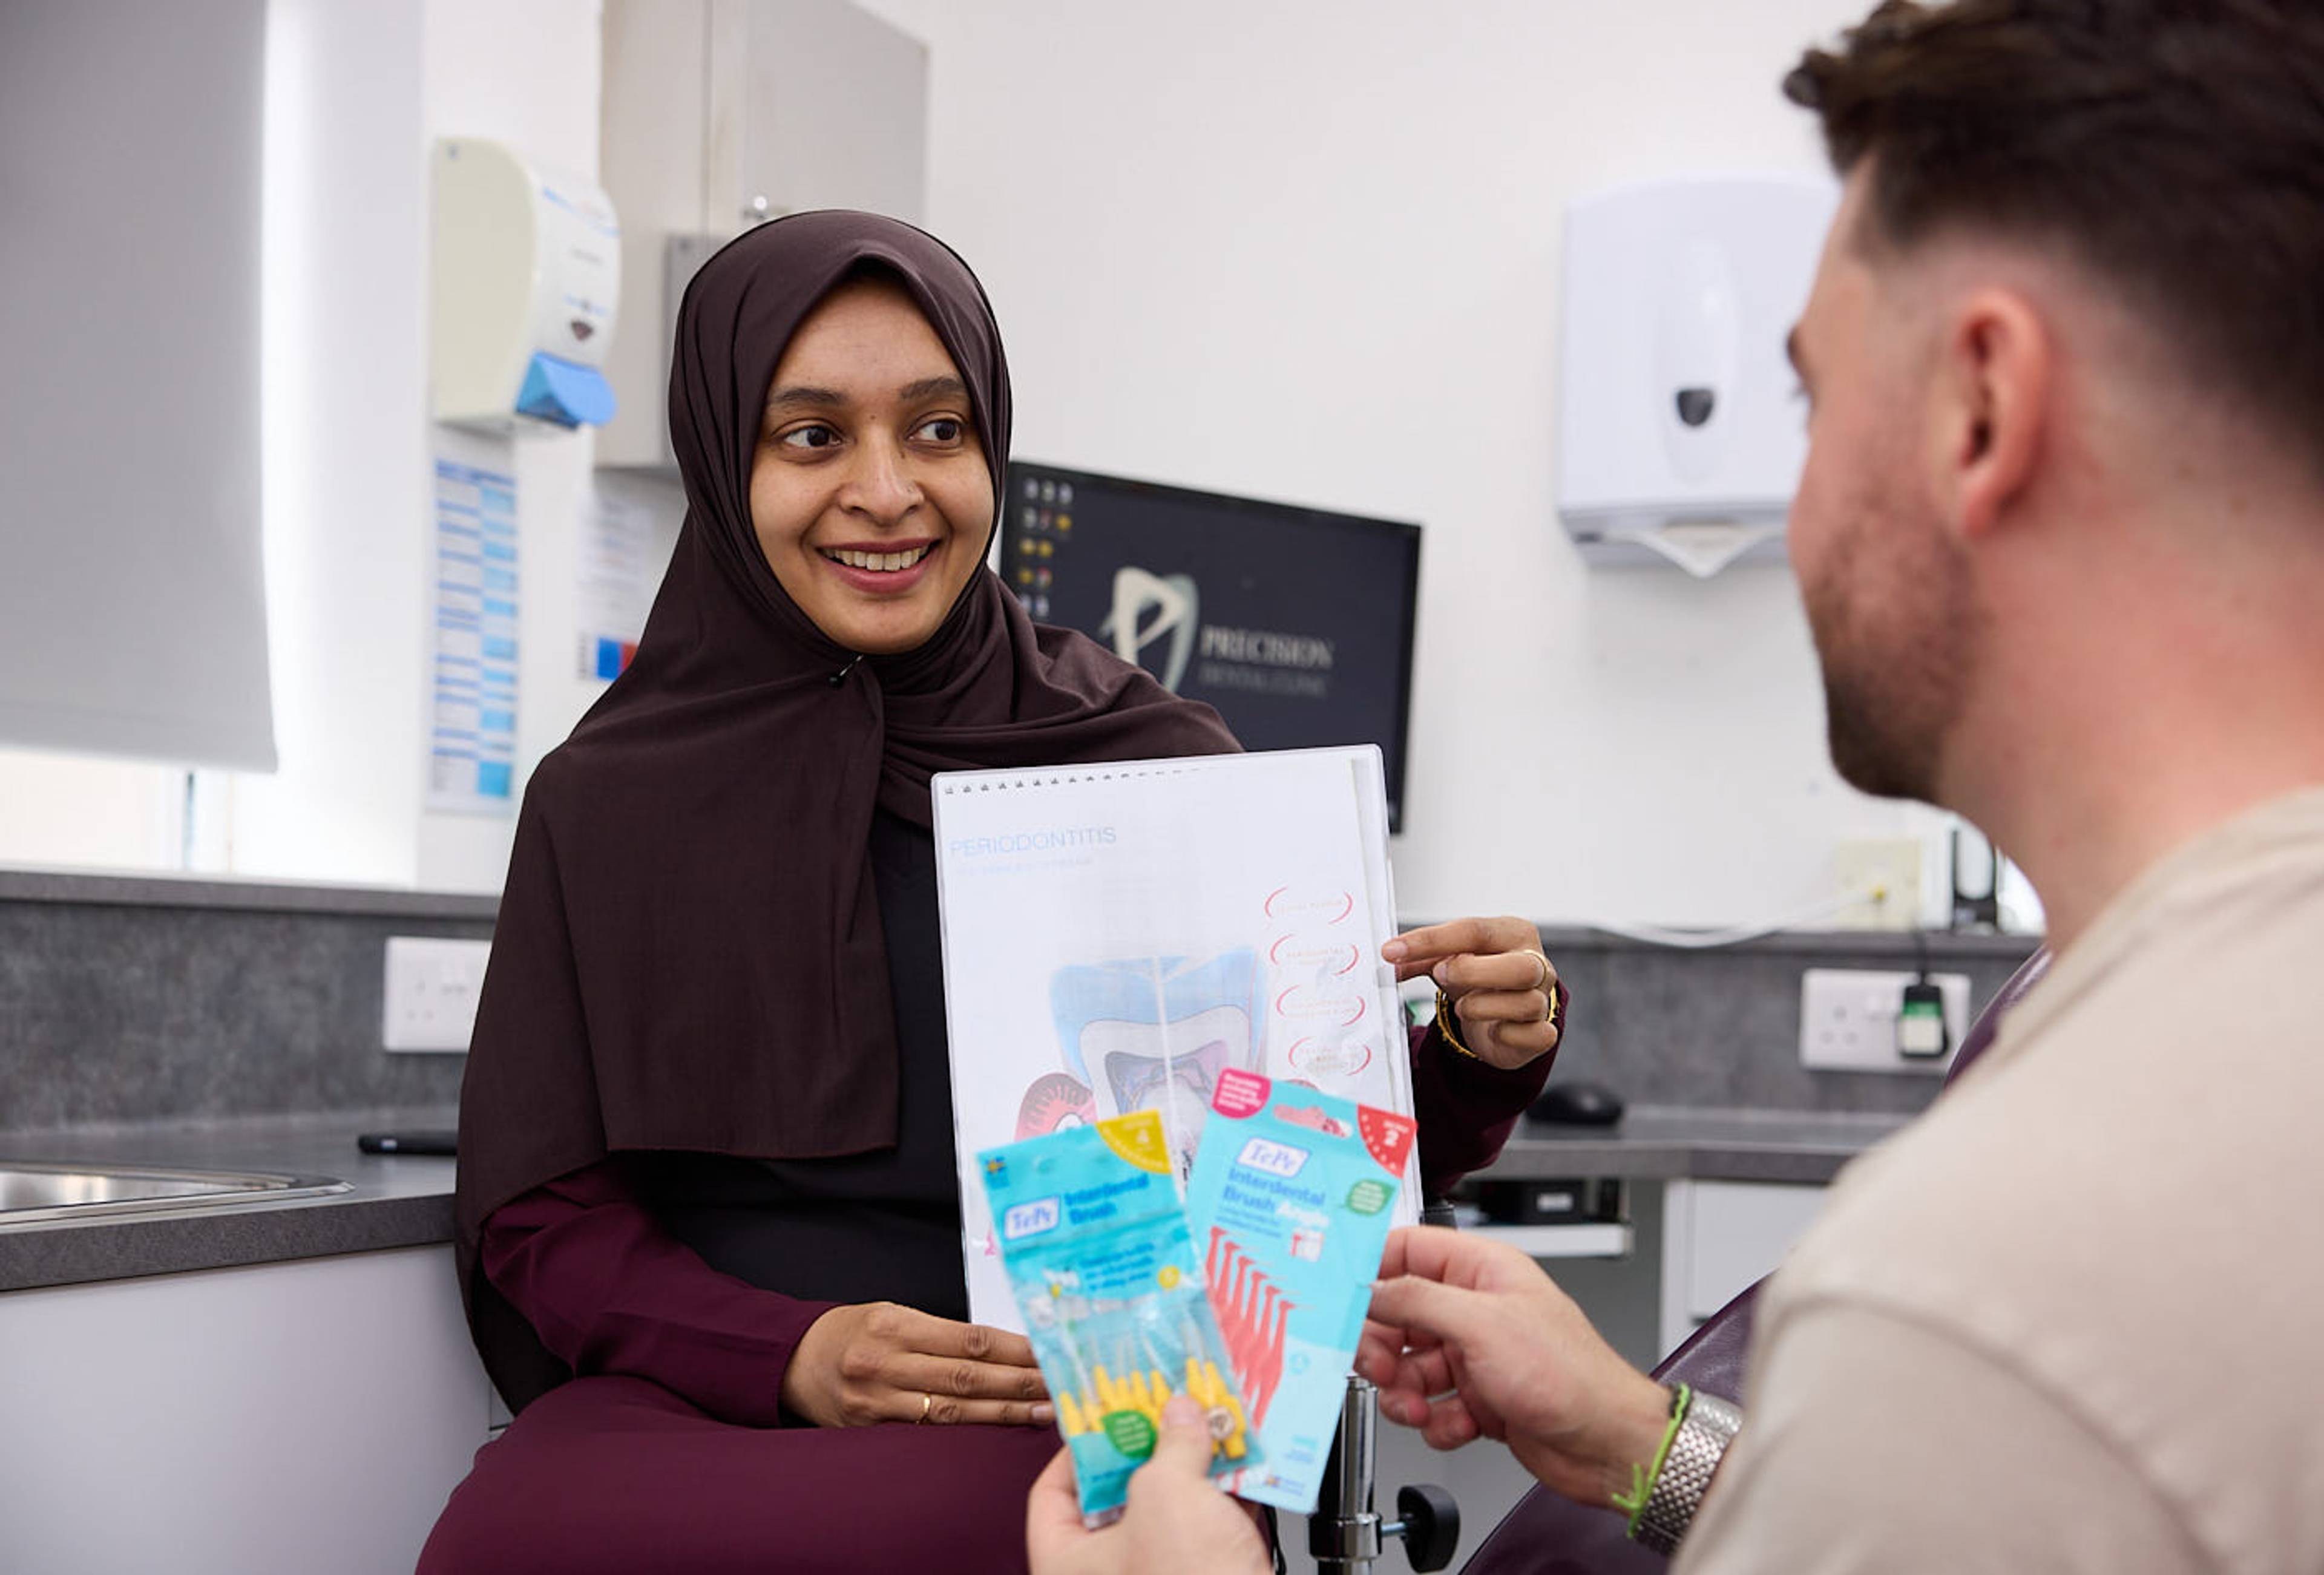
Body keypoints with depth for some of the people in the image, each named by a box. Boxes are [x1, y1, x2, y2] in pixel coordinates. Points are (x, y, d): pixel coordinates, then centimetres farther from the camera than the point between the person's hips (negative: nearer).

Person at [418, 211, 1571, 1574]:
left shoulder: (1146, 762, 7)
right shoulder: (608, 801, 9)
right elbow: (541, 1213, 6)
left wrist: (1474, 1059, -12)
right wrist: (787, 1353, -12)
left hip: (1070, 1415, -1)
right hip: (696, 1398, 2)